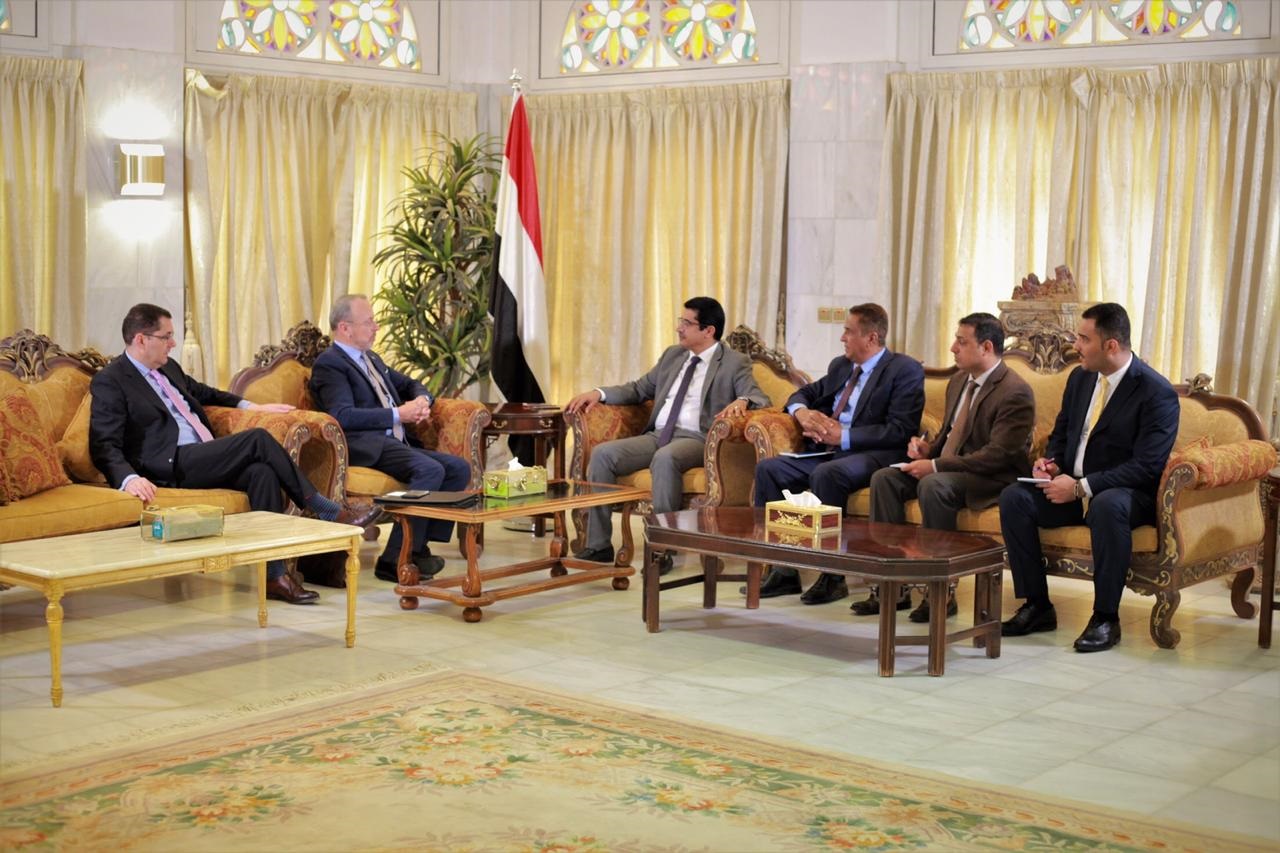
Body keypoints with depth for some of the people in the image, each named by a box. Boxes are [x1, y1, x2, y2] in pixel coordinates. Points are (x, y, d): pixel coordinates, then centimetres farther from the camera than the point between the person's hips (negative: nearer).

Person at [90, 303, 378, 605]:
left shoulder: (168, 368, 21)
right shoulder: (110, 382, -4)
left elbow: (202, 392, 39)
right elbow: (105, 446, -12)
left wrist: (249, 406, 28)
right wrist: (129, 478, -30)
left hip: (205, 461, 8)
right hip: (170, 467, -8)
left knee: (261, 471, -24)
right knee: (258, 439, -22)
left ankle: (273, 575, -27)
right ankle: (327, 511, -12)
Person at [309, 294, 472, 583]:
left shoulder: (371, 359, 24)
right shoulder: (329, 364, -4)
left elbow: (411, 385, 33)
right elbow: (343, 416, -19)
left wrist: (422, 402, 8)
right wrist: (398, 415, -16)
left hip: (397, 442, 9)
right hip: (366, 449, -9)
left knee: (459, 468, -8)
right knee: (430, 470, -30)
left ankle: (420, 545, -8)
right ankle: (395, 559, -24)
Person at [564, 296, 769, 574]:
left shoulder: (735, 363, 3)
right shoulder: (673, 355, 21)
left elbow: (762, 401, -7)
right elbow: (639, 389, 25)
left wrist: (742, 401, -31)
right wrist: (599, 393, 9)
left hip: (697, 439, -6)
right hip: (657, 435, 6)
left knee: (665, 458, -39)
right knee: (602, 453, -17)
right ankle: (598, 545, -13)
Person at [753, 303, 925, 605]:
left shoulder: (905, 370, -5)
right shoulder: (840, 366, 18)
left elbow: (900, 431, -15)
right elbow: (804, 394, 28)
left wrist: (844, 437, -18)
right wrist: (801, 412, 1)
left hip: (872, 456, -8)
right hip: (828, 452, 8)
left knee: (825, 474, -36)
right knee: (768, 469, -13)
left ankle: (832, 576, -26)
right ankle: (783, 570, -11)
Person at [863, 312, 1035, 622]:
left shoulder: (1015, 393, -16)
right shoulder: (959, 380, 12)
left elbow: (998, 455, -23)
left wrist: (936, 466, -24)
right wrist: (929, 449, 1)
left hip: (992, 479, -9)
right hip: (946, 466, 9)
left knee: (933, 486, -35)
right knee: (883, 478, -11)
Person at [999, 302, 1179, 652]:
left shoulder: (1158, 394, -15)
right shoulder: (1080, 378, 8)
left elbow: (1146, 466, -21)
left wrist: (1081, 486, -25)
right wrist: (1051, 462, -3)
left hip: (1129, 495, -7)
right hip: (1072, 487, 7)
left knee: (1107, 506, -40)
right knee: (1013, 498, -17)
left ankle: (1106, 618, -26)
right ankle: (1037, 607, -9)